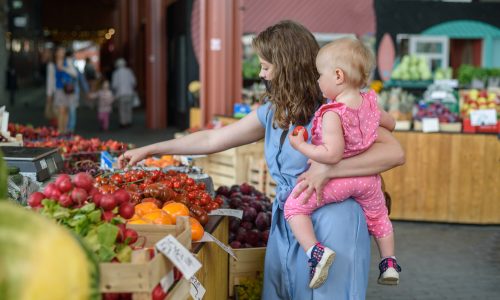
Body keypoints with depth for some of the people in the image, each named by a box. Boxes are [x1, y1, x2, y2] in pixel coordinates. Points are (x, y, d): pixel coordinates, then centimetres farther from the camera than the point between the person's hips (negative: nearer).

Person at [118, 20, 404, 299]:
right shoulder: (272, 112, 9)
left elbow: (395, 152, -20)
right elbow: (212, 139, 17)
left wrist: (327, 169, -28)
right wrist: (149, 150, 19)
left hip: (331, 227, -7)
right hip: (285, 226, 7)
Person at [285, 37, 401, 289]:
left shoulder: (333, 114, -26)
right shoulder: (370, 103, -2)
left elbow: (332, 155, -31)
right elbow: (390, 124, 16)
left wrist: (301, 146, -20)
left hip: (337, 180, -7)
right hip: (368, 179, 7)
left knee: (294, 206, 0)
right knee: (378, 216, 30)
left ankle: (316, 251, -16)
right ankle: (389, 263, 37)